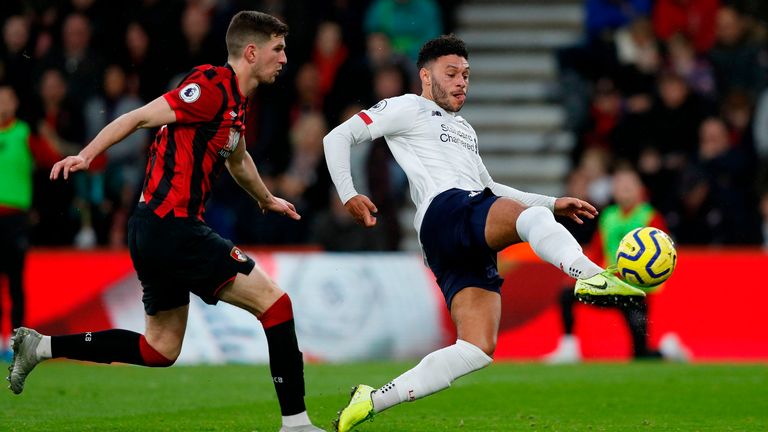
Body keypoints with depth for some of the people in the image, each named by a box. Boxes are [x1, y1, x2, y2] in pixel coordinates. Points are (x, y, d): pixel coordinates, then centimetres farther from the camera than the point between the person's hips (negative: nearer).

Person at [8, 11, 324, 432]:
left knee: (160, 349, 17)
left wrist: (266, 200, 54)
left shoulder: (235, 99, 17)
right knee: (274, 301, -8)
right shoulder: (213, 86, -13)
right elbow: (141, 117, -18)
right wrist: (86, 155, -27)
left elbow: (238, 160, 37)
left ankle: (39, 346, 20)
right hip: (172, 227, -10)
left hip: (156, 229, 10)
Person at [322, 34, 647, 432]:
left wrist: (553, 203, 33)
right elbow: (338, 137, 8)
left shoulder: (464, 129, 38)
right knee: (531, 217, -35)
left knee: (478, 348, -10)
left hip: (473, 245, 8)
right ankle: (591, 278, -64)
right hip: (445, 211, -8)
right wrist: (349, 197, -5)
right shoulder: (408, 109, 14)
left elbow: (487, 189, 42)